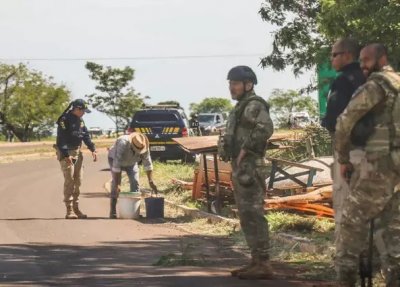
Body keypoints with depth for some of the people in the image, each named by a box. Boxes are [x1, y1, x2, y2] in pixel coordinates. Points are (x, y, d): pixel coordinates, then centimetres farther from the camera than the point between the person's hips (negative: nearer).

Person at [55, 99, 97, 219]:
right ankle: (69, 210, -9)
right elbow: (61, 139, -18)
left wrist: (92, 149, 3)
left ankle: (76, 208, 16)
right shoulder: (65, 120, -14)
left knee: (78, 181, 9)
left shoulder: (80, 120, 12)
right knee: (69, 180, -11)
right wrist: (66, 155, -24)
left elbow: (86, 135, 14)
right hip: (66, 153, -8)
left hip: (77, 152, 8)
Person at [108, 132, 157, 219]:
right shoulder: (123, 143, -43)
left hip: (131, 162, 4)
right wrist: (117, 184, -44)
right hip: (115, 159, -4)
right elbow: (117, 164, -43)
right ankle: (113, 212, -18)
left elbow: (147, 163, -19)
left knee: (135, 182, -10)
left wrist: (151, 181, -25)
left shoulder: (144, 146, -28)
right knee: (115, 183, -18)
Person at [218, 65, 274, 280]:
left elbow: (266, 128, -28)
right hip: (239, 168, 11)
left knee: (253, 214, -12)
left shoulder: (253, 105, -11)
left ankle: (263, 264, -12)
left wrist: (246, 149, -22)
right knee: (246, 215, 12)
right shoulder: (241, 107, 20)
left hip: (249, 168, -11)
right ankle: (256, 261, 17)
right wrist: (225, 146, 13)